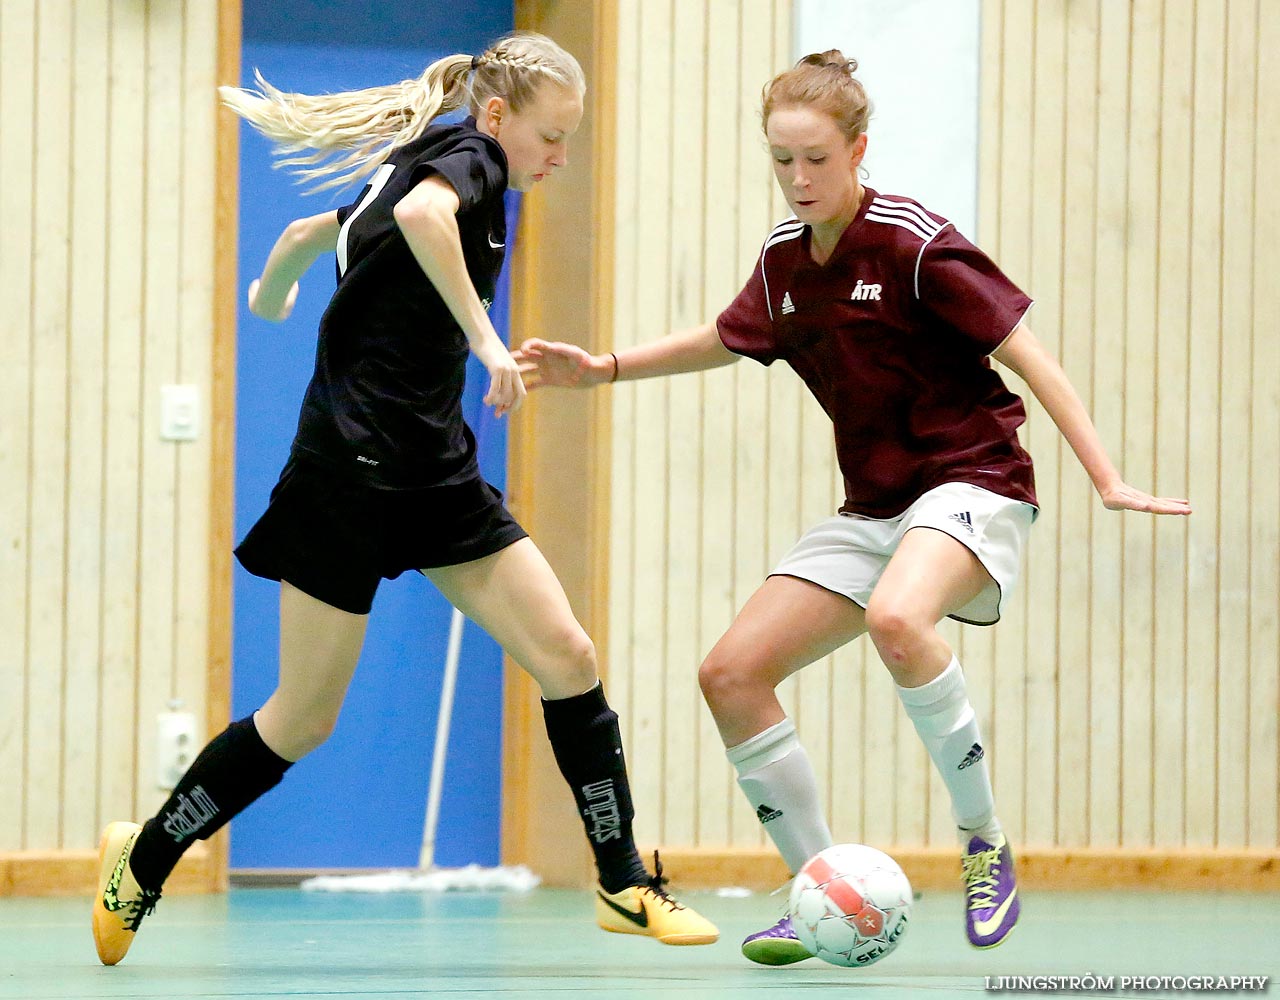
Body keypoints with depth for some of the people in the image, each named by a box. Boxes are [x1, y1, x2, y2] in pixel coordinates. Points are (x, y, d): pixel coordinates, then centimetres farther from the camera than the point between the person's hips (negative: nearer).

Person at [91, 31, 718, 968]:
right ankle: (140, 863, 18)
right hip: (350, 469, -9)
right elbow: (419, 212, -34)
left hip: (435, 471, 9)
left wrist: (273, 293, 50)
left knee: (568, 656, -3)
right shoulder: (469, 156, -9)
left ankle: (624, 884, 3)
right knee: (303, 721, 0)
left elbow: (311, 232, 30)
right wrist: (484, 336, -34)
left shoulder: (433, 165, 16)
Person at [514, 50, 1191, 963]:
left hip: (973, 483, -8)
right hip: (873, 508, 8)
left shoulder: (915, 244, -14)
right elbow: (727, 340, 27)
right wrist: (606, 367, 18)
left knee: (896, 620, -39)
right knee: (731, 675, -5)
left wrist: (1107, 478, -21)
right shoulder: (784, 259, 6)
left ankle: (986, 843, -22)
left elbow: (1026, 355, -14)